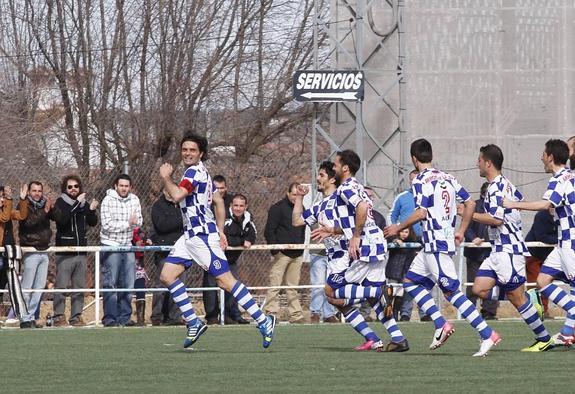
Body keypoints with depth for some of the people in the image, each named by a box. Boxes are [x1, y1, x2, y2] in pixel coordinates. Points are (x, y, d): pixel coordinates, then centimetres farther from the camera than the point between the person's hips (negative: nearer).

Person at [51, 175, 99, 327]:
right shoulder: (60, 203, -3)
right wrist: (77, 204, -24)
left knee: (79, 287, 7)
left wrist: (92, 210, -4)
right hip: (64, 253, -5)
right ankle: (59, 317, -3)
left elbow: (93, 223, 15)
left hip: (81, 251, 5)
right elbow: (61, 219, -22)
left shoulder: (84, 203, 12)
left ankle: (76, 317, 12)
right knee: (61, 286, -6)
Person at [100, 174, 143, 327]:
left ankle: (125, 317, 12)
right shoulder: (108, 200, -9)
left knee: (128, 284, 6)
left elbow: (139, 222, 5)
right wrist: (127, 223, -13)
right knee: (110, 284, -6)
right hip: (111, 245, -5)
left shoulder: (134, 200, 6)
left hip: (128, 245, 5)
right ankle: (109, 318, -5)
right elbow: (107, 225, -17)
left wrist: (135, 221, -18)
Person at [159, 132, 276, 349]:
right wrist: (220, 231, 21)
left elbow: (177, 195, -26)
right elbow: (219, 201, 23)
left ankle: (263, 321, -8)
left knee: (225, 280, -11)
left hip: (202, 234, -10)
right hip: (190, 235, 10)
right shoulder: (201, 172, 19)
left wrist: (166, 177, -8)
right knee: (167, 275, 3)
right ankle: (194, 323, 3)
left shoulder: (194, 172, -11)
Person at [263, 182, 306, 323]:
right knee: (275, 285, -7)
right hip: (282, 253, -6)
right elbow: (269, 231, -8)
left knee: (293, 286, 9)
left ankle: (296, 315, 9)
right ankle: (271, 312, -8)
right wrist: (275, 250, -14)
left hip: (297, 254, 6)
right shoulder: (277, 208, -5)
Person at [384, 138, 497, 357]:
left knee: (451, 290, -11)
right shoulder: (447, 178, 13)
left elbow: (421, 213, -19)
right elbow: (470, 203, 14)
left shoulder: (421, 181, -10)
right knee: (410, 281, 16)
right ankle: (441, 324, 6)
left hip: (435, 243, -9)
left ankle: (487, 334, -16)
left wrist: (398, 228, -6)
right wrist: (461, 231, 22)